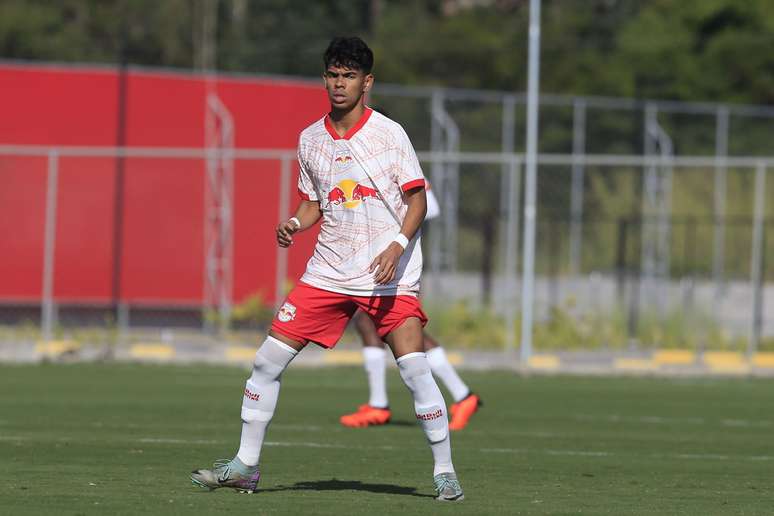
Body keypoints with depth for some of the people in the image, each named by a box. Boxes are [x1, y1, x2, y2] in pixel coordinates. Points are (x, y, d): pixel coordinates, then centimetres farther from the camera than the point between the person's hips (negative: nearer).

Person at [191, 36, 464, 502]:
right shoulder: (311, 139, 7)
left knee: (414, 367, -15)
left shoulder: (389, 133, -6)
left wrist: (398, 244, -20)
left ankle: (445, 470, -1)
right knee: (268, 359, -1)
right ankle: (245, 466, 10)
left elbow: (418, 198, -5)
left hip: (389, 275, -4)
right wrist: (293, 224, -4)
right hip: (329, 270, 4)